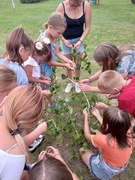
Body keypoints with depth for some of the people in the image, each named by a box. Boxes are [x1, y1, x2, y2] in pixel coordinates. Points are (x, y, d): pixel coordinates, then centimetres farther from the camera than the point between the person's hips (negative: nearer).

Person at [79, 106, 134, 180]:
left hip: (107, 172, -5)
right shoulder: (128, 132, -24)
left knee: (82, 150, 14)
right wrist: (98, 116, 5)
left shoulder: (105, 140, -38)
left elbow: (87, 135, -16)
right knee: (97, 132, 8)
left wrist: (86, 116, -6)